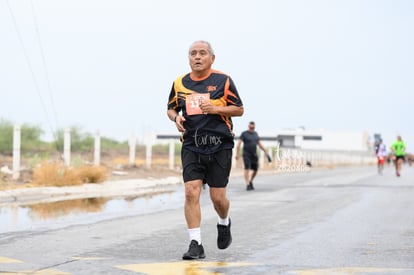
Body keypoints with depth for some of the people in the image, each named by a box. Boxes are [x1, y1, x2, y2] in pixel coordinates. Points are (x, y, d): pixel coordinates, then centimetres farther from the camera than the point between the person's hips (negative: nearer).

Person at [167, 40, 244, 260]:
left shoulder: (223, 81, -1)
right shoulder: (179, 83, 8)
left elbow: (239, 110, 2)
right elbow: (171, 109, 22)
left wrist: (215, 109, -14)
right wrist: (176, 118, -1)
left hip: (219, 145, -2)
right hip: (191, 146, 2)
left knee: (217, 196, 2)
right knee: (191, 192, -12)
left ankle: (224, 223, 36)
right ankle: (195, 244, -6)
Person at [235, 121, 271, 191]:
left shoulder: (255, 134, 11)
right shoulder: (244, 133, -5)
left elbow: (260, 144, 14)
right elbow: (238, 144, -12)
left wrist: (266, 153, 9)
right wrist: (237, 154, -23)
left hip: (254, 155, 5)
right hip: (246, 155, -5)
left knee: (255, 170, 5)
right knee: (247, 169, -16)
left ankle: (250, 181, 28)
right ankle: (247, 185, -17)